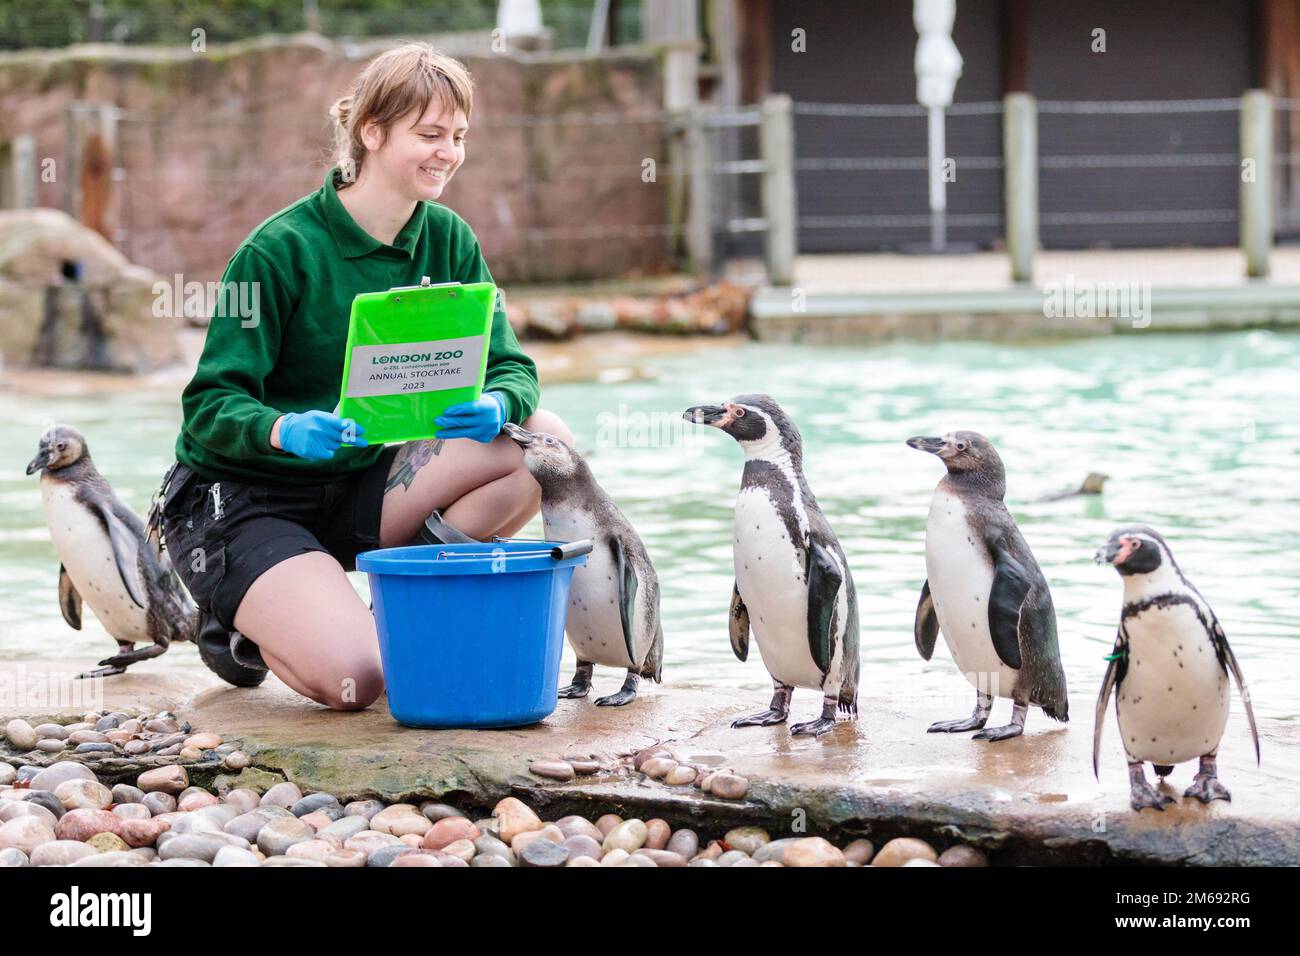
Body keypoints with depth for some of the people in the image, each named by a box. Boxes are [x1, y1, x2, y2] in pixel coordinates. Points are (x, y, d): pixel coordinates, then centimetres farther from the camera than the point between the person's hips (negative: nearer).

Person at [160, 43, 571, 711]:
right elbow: (209, 405, -18)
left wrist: (496, 406, -29)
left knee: (545, 442, -15)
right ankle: (245, 625, 6)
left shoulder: (447, 241, 0)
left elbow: (509, 367, -4)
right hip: (240, 500, -6)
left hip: (360, 486, 6)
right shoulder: (281, 249, -17)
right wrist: (287, 430, -40)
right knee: (354, 680, -28)